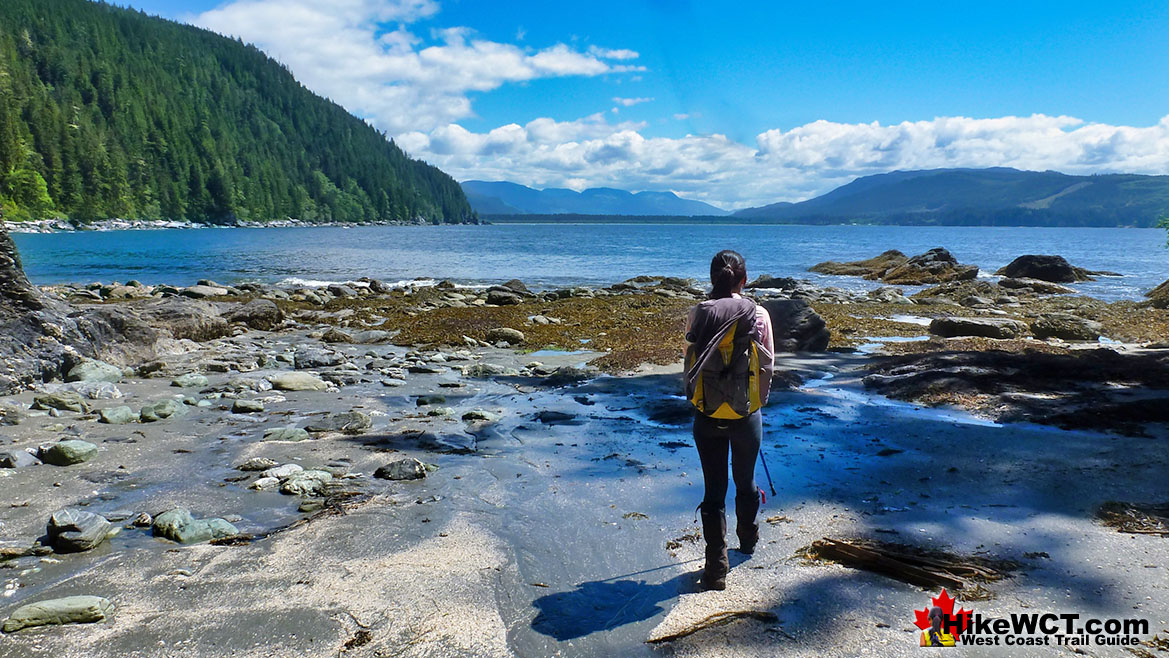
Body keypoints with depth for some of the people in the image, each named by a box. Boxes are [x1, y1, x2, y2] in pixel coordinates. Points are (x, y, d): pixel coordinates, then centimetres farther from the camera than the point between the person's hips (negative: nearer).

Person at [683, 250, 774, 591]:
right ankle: (748, 539, 46)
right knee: (745, 481, 23)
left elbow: (689, 362, 1)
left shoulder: (696, 315, -8)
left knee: (714, 490, 8)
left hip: (707, 416, 0)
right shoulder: (758, 314, -9)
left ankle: (716, 568, 7)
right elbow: (768, 363, -1)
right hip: (747, 413, 0)